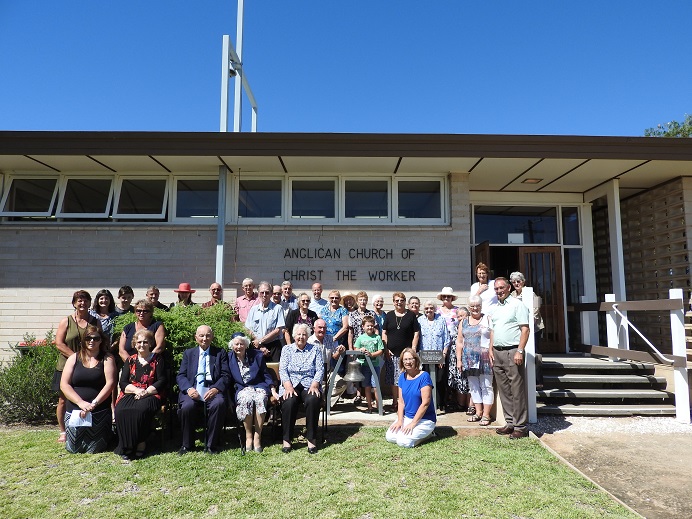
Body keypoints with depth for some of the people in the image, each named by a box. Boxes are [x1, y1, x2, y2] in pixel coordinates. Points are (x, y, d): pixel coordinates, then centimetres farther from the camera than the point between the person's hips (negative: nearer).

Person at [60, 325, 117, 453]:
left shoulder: (107, 359, 0)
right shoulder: (74, 358, 6)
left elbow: (110, 383, -9)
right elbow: (64, 385, -1)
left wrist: (93, 404, -18)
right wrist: (81, 403, -14)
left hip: (100, 411, -2)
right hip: (74, 409, 2)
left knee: (94, 449, -3)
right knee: (73, 449, 3)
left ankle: (108, 432, 28)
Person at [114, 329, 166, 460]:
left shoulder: (157, 360, 8)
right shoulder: (130, 360, 16)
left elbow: (162, 381, 0)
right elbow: (123, 383, 8)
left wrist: (145, 391, -12)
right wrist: (136, 390, -11)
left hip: (151, 395, -3)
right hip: (130, 394, 3)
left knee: (141, 410, -34)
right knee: (121, 411, -28)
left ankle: (140, 444, -22)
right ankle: (126, 446, -19)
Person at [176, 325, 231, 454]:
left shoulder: (220, 353, 14)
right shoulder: (188, 353, 19)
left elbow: (226, 376, 3)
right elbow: (180, 376, 9)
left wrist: (216, 389, -17)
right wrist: (188, 389, -13)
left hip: (212, 390, -1)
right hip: (193, 391, 1)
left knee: (219, 404, -33)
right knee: (186, 407, -30)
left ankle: (211, 445, -15)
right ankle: (187, 445, -6)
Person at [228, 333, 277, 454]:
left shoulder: (257, 355, 5)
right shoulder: (229, 359, 5)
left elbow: (266, 375, 8)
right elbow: (229, 380, 10)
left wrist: (273, 391, -2)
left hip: (259, 386, 0)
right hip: (242, 389, 0)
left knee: (260, 399, -34)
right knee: (246, 400, -35)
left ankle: (257, 437, -26)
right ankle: (248, 437, -24)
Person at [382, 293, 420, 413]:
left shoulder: (411, 315, 3)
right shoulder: (389, 315, 9)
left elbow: (416, 334, 2)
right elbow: (384, 333, 8)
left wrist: (413, 349, -6)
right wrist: (386, 349, -1)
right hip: (392, 353, 2)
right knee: (393, 380, 8)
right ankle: (395, 402, 20)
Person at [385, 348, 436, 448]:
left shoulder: (424, 376, -16)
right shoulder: (402, 376, 4)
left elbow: (425, 403, -18)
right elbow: (401, 401, 5)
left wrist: (413, 423, -19)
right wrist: (400, 420, -7)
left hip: (424, 419, -7)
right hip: (407, 417, 7)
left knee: (403, 442, -22)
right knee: (389, 437, -10)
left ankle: (426, 434, 3)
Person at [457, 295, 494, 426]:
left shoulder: (488, 320, 1)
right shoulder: (463, 322, 13)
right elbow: (459, 342, 12)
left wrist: (492, 355, -14)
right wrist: (459, 359, 7)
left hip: (484, 358, -4)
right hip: (469, 359, 4)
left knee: (486, 386, -1)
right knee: (474, 386, 10)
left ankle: (486, 414, 5)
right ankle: (478, 412, 20)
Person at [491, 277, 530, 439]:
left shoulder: (517, 305, -4)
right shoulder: (495, 309, 18)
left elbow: (525, 329, -10)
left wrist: (519, 351, -17)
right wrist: (491, 350, 13)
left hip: (512, 352, -7)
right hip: (497, 353, 7)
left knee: (517, 391, -3)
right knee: (504, 390, 11)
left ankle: (521, 426, 5)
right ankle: (510, 423, 20)